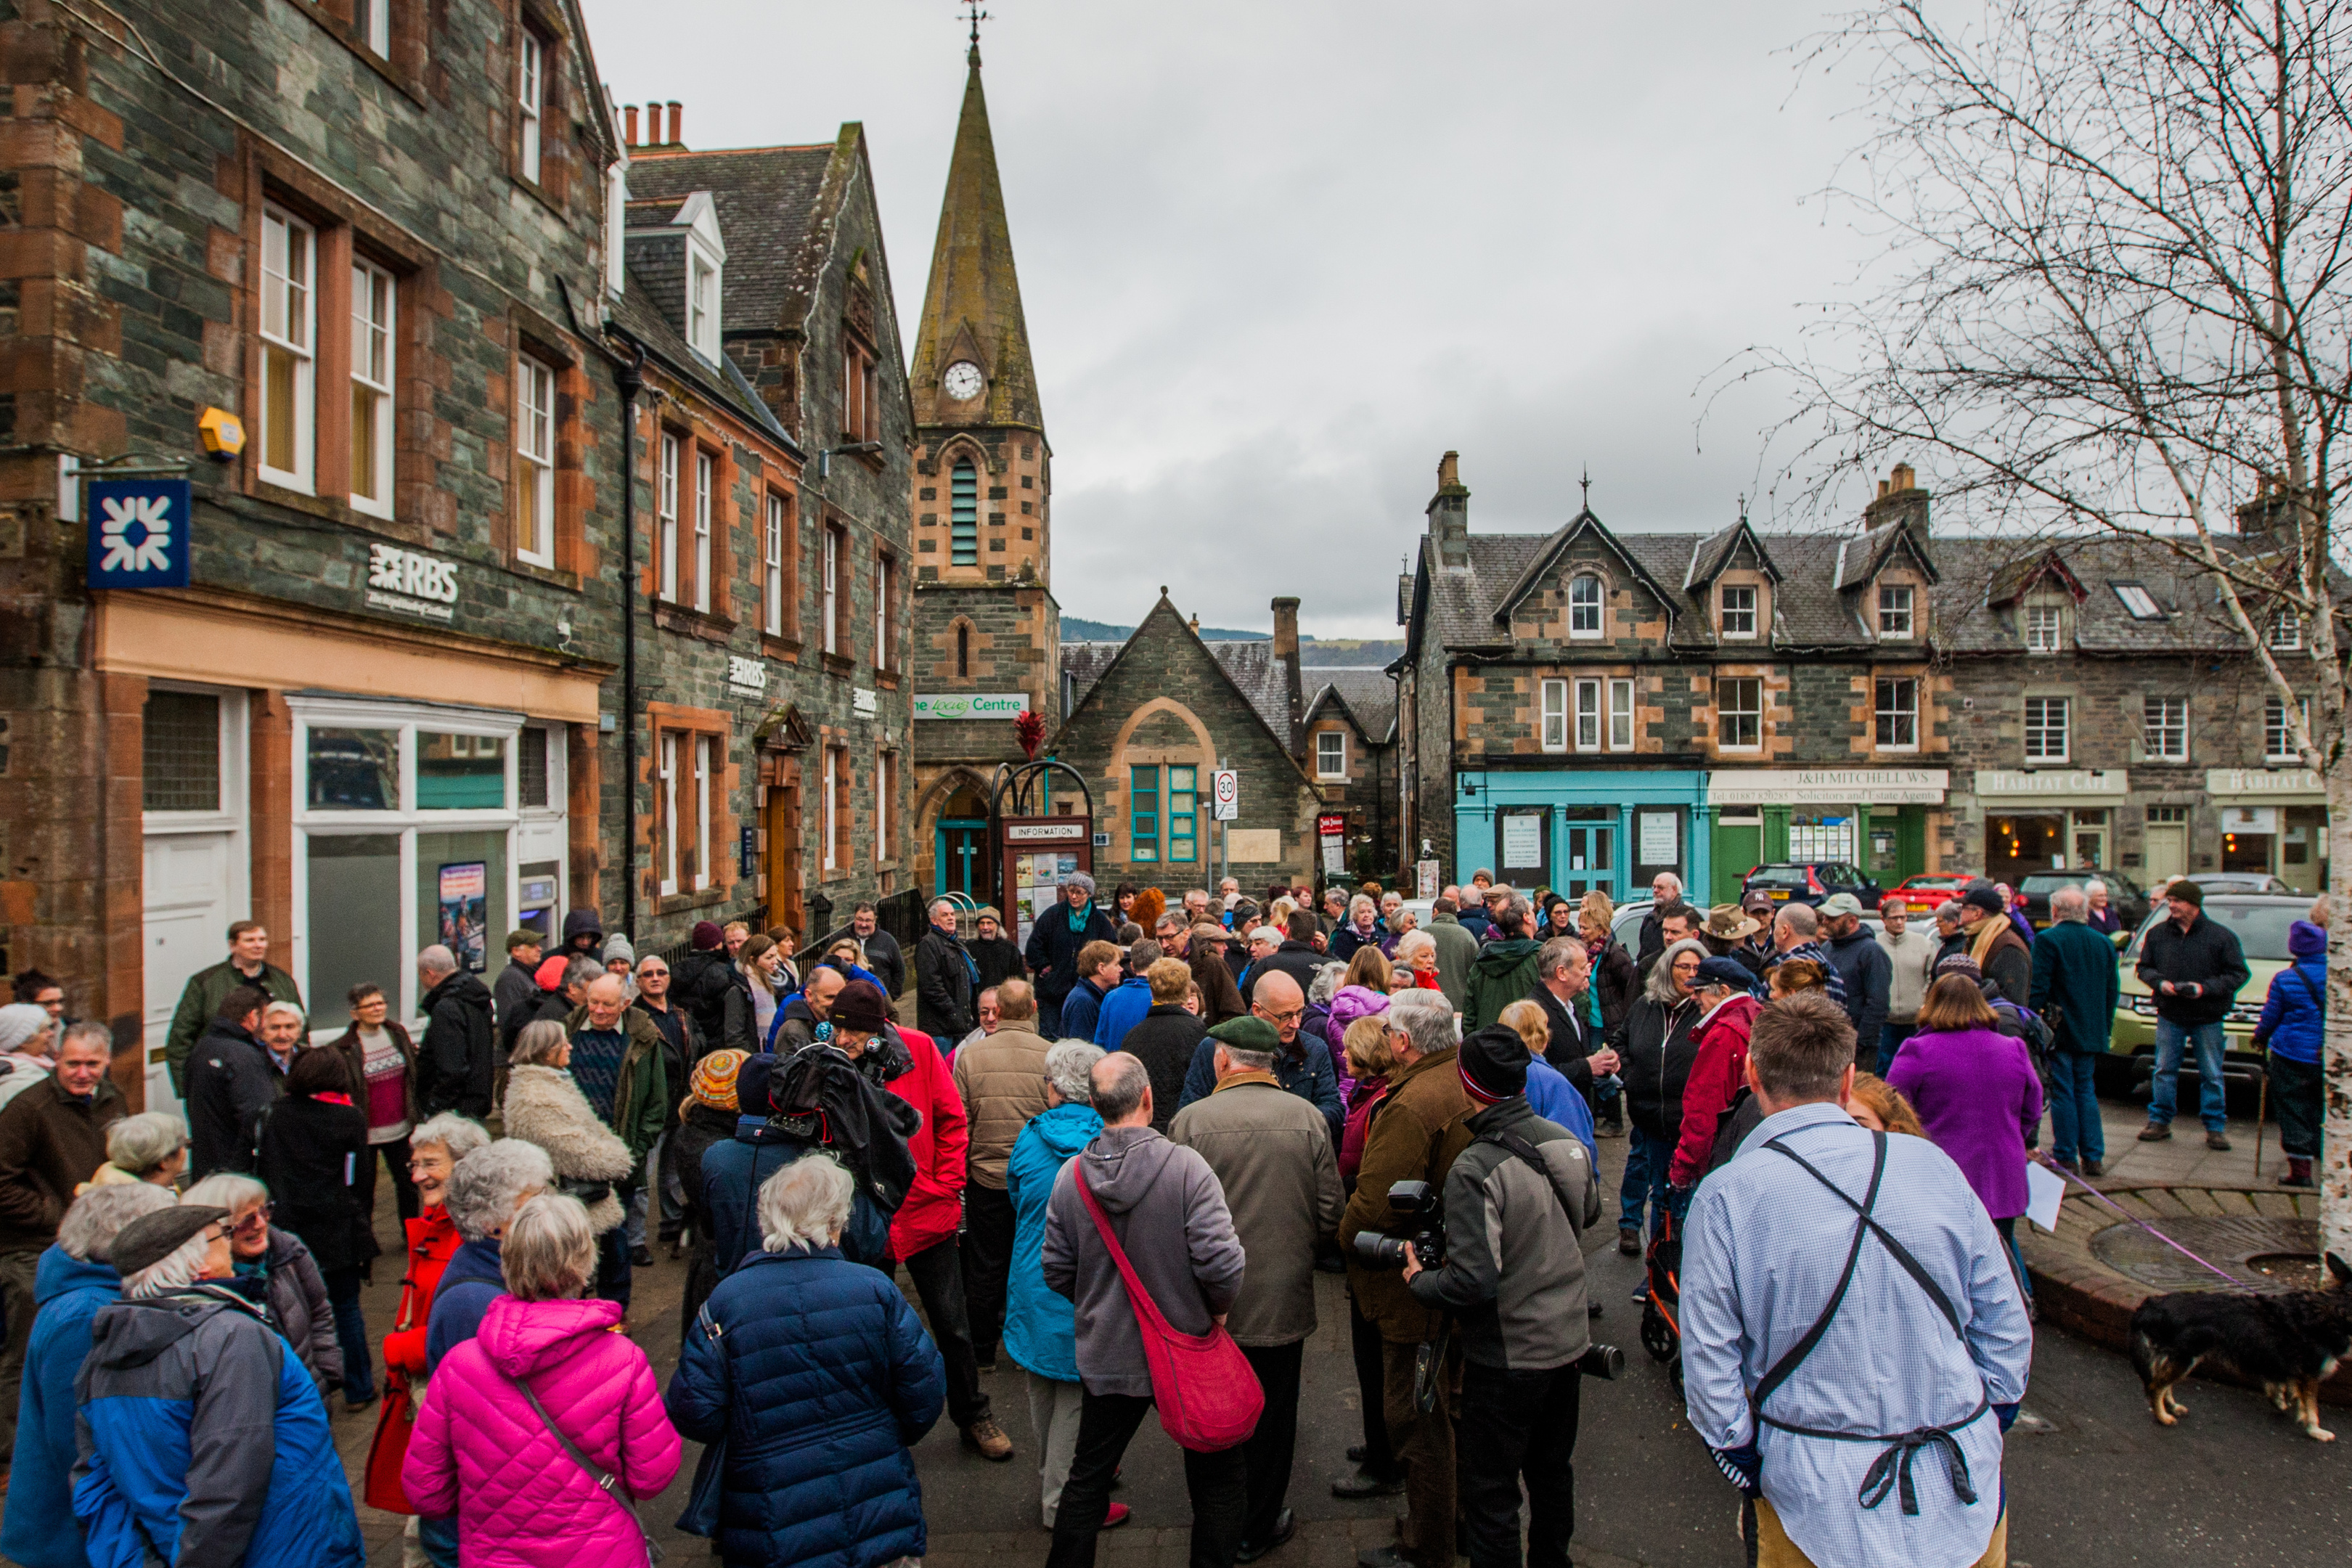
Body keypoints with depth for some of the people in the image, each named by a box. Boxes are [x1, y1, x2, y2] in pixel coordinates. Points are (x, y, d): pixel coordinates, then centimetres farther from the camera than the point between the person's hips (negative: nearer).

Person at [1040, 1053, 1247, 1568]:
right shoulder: (1186, 1167, -21)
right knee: (1220, 1477, 18)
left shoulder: (1070, 1175, -9)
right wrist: (1218, 1309, -3)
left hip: (1106, 1355, 3)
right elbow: (1220, 1262, -23)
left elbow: (1056, 1271, -1)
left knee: (1088, 1477, 22)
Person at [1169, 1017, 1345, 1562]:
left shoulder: (1191, 1120, -13)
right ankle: (1258, 1529, 30)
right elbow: (1331, 1216, -4)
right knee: (1272, 1416, 16)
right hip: (1284, 1300, 0)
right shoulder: (1309, 1118, -8)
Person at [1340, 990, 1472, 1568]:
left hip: (1416, 1289, -9)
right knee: (1451, 1408, 24)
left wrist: (1346, 1242, -8)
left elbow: (1375, 1204, -28)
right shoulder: (1468, 1084, 1)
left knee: (1415, 1421, 7)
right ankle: (1461, 1521, 41)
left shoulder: (1411, 1107, -27)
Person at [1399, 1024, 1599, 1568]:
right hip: (1569, 1339, 7)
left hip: (1507, 1355, -7)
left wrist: (1418, 1280, -12)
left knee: (1491, 1492, 10)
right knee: (1552, 1471, 26)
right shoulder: (1568, 1141, -6)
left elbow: (1472, 1282, -29)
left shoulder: (1474, 1169, -27)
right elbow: (1589, 1211, 14)